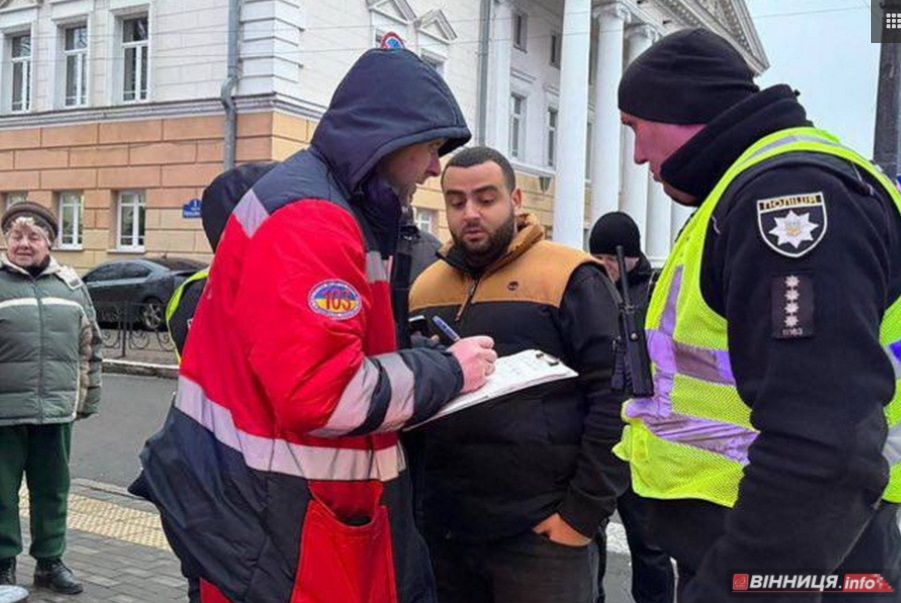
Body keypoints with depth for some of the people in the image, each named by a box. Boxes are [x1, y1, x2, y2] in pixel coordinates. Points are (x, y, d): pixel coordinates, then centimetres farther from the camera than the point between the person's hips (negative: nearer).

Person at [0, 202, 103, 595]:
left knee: (52, 489, 13)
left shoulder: (71, 284, 9)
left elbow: (89, 346, 15)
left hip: (56, 410, 3)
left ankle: (50, 562, 26)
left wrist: (88, 396, 14)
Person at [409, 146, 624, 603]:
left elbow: (615, 398, -11)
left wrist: (583, 514, -12)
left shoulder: (568, 278, -7)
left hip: (540, 532, -5)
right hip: (443, 529, 5)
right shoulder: (425, 286, 9)